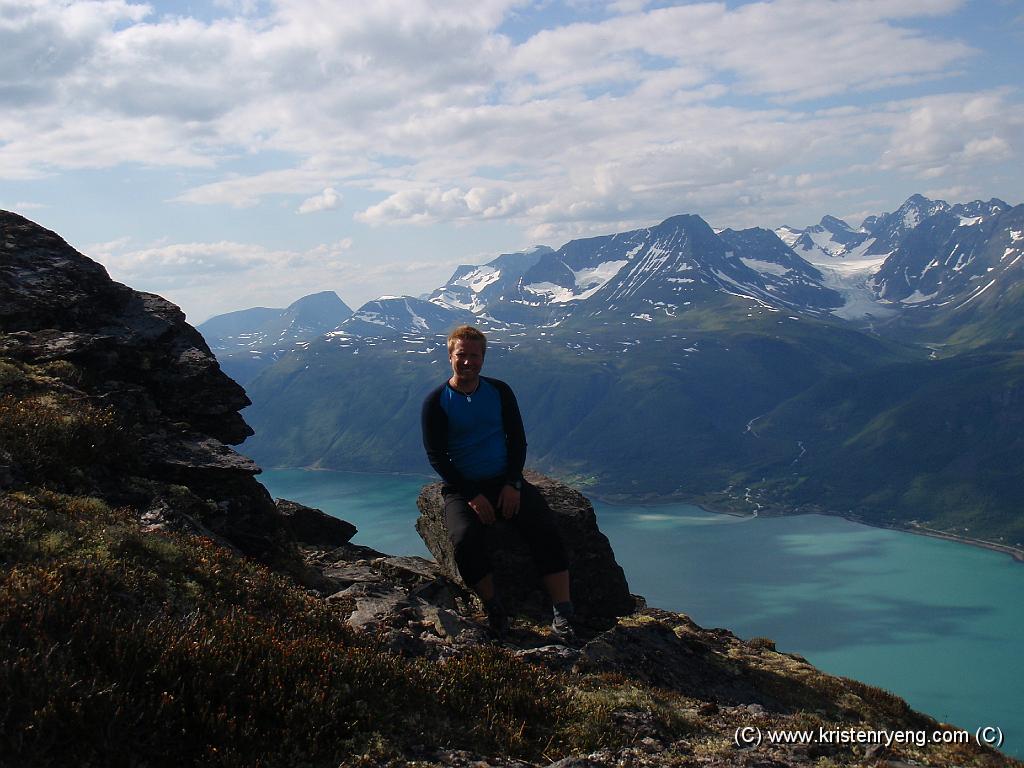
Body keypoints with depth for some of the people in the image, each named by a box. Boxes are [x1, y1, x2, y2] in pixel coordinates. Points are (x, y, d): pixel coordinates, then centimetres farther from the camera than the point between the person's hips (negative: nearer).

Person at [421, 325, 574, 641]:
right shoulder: (436, 402, -1)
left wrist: (512, 484, -8)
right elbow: (436, 456, -5)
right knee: (465, 538, -33)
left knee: (546, 530, -22)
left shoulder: (499, 391, 7)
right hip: (461, 488, -2)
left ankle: (562, 612, -23)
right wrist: (472, 496, -15)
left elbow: (517, 439, 9)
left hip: (505, 481, 2)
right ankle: (493, 609, -15)